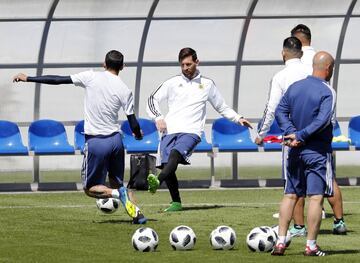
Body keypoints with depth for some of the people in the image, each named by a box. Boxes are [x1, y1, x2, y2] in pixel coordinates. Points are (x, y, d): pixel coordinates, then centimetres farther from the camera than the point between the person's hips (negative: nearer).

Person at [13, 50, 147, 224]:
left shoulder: (91, 77, -6)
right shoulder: (125, 91, -2)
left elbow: (59, 80, -3)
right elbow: (133, 124, 0)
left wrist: (28, 78, 7)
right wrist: (138, 135, 25)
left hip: (96, 142, -3)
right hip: (115, 140, 3)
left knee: (90, 188, 9)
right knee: (116, 182, 20)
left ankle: (118, 194, -19)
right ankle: (136, 212, 0)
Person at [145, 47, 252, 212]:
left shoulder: (207, 84, 17)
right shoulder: (173, 83, 16)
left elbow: (222, 107, 29)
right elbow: (152, 100, 16)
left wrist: (238, 118, 17)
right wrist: (158, 118, -1)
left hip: (191, 132, -2)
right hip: (169, 130, 2)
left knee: (175, 154, -30)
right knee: (167, 165, -9)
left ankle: (157, 181, -52)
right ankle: (176, 203, 3)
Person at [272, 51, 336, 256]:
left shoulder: (295, 87, 8)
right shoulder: (327, 92, -10)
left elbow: (280, 112, 2)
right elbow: (322, 120, -21)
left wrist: (291, 133, -9)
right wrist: (300, 136, -18)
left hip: (295, 150, 6)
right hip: (318, 151, -6)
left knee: (290, 195, 11)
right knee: (316, 197, -2)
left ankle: (281, 242, 6)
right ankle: (311, 245, -3)